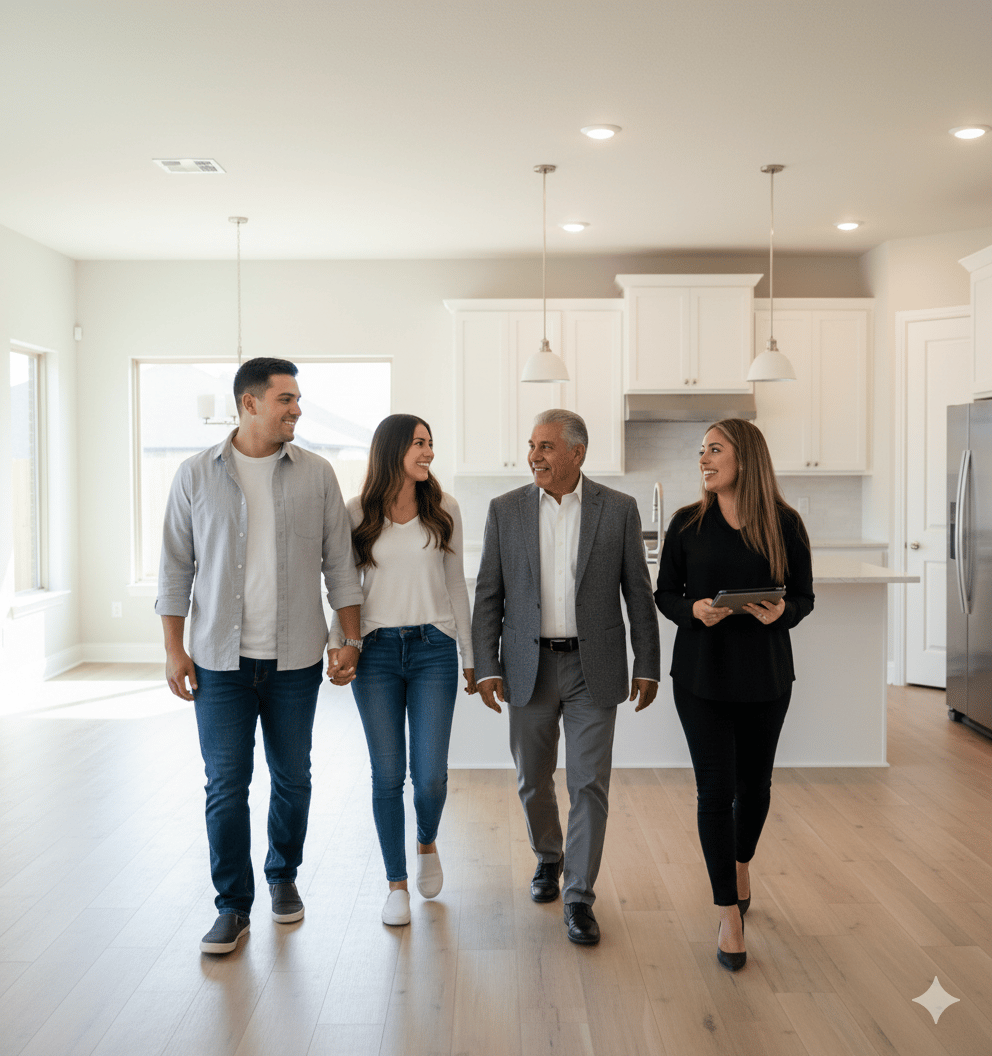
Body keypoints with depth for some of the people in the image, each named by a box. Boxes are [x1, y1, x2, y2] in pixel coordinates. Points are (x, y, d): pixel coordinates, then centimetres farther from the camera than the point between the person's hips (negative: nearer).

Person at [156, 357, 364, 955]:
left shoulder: (316, 474, 2)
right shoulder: (197, 475, 1)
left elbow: (339, 562, 5)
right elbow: (176, 568, 4)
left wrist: (351, 639, 1)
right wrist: (174, 649, -1)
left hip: (295, 658, 1)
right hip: (221, 660, -1)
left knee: (292, 778, 11)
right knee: (226, 783, 1)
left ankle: (284, 877, 33)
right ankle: (233, 906, 15)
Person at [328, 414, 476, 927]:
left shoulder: (443, 509, 5)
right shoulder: (357, 512, 2)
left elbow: (455, 583, 10)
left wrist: (470, 656, 11)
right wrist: (336, 645, -7)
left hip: (433, 649, 1)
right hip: (375, 652, 0)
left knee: (430, 773, -3)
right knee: (388, 773, 3)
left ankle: (427, 843, 31)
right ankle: (397, 883, 20)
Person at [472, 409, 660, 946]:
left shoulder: (618, 509, -2)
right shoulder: (505, 510, 1)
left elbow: (638, 592, 2)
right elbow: (488, 595, 2)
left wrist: (647, 666, 1)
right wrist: (486, 667, -3)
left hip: (593, 668, -1)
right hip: (528, 666, 2)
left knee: (589, 784, -1)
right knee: (532, 780, 14)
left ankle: (579, 897, 12)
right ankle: (547, 857, 40)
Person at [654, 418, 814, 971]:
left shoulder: (784, 524, -3)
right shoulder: (688, 523, -2)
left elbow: (805, 597, 2)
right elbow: (665, 594, 3)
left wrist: (781, 612, -20)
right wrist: (694, 609, -18)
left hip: (765, 674, 1)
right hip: (702, 672, -1)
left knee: (754, 783, 15)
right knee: (716, 790, -3)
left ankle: (741, 867, 44)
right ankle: (730, 915, 7)